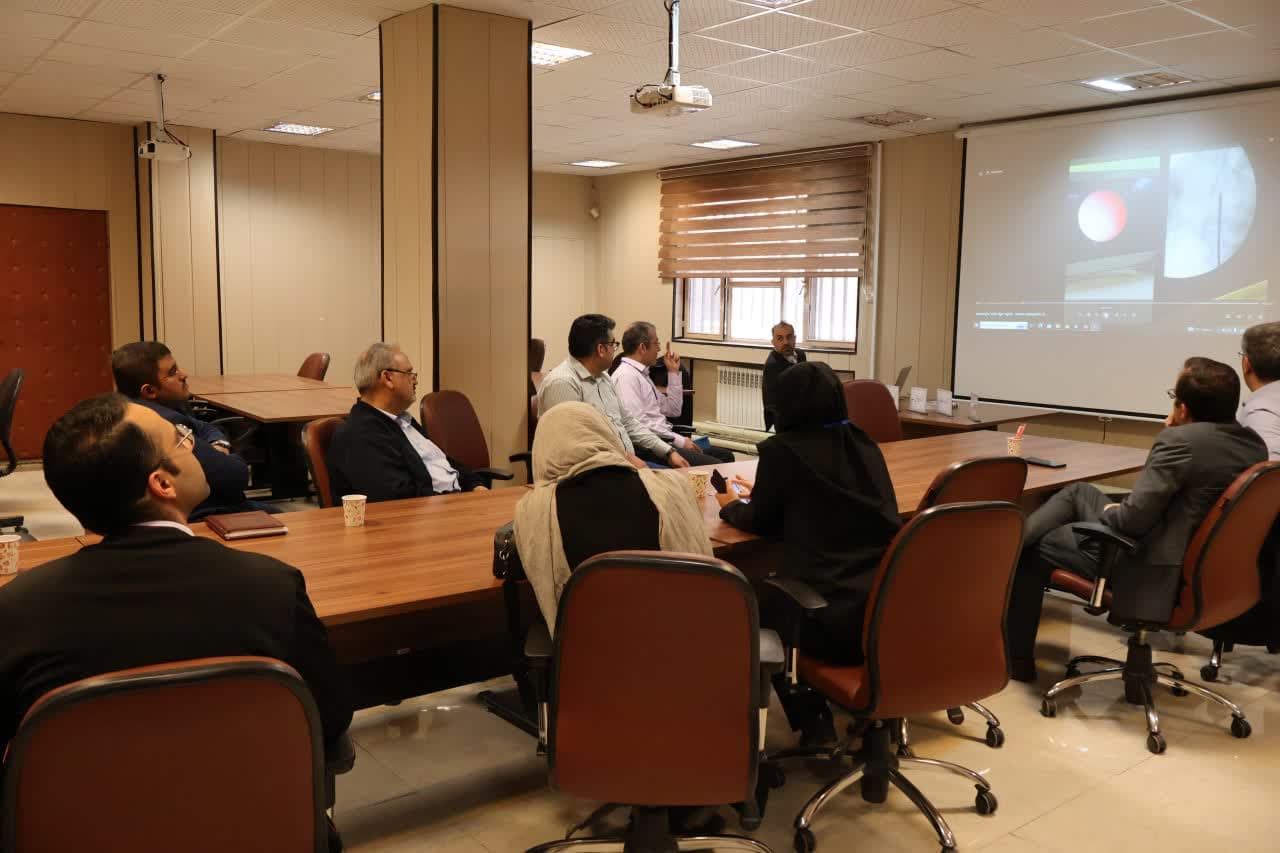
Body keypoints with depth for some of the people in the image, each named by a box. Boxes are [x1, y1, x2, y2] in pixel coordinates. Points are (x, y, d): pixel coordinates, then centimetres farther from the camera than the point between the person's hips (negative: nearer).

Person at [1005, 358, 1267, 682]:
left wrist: (1108, 511, -3)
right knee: (1079, 492, 22)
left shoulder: (1181, 440, -25)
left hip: (1153, 571, -9)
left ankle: (1016, 654, 28)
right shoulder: (1254, 443, 2)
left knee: (1031, 549, 12)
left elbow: (1132, 519, -26)